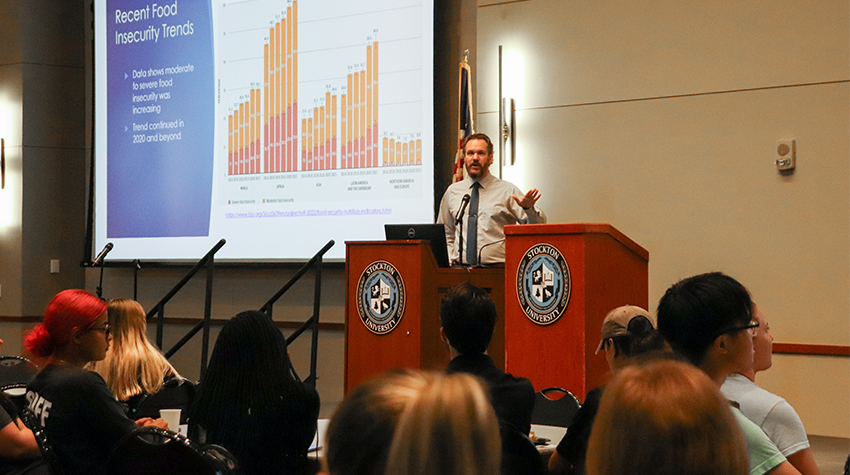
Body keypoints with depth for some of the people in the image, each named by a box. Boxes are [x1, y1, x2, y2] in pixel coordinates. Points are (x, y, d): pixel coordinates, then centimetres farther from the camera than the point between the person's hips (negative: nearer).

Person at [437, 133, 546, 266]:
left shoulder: (507, 191, 5)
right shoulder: (452, 191, 15)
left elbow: (538, 227, -2)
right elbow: (446, 234, 26)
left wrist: (529, 208, -20)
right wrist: (451, 258, 11)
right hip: (460, 268, 3)